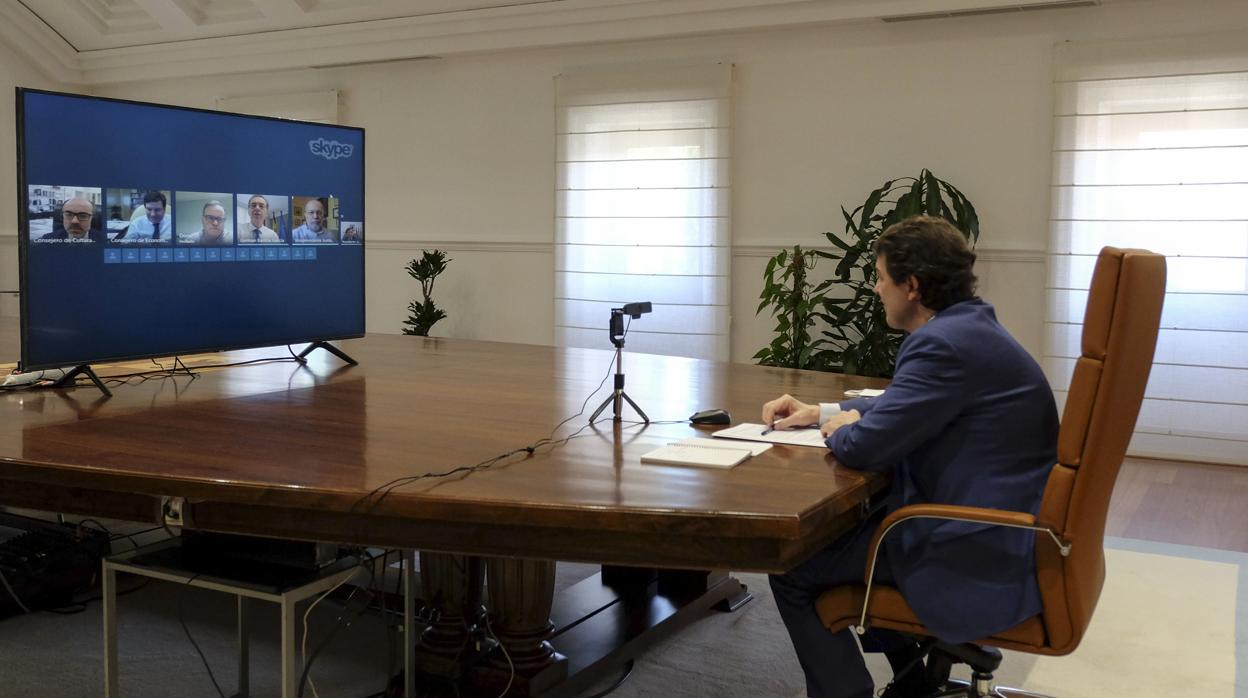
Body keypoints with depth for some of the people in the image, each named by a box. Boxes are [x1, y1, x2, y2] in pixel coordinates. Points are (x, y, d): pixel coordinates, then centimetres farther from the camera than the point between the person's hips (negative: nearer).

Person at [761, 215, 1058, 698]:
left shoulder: (946, 343, -23)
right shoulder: (967, 327, 9)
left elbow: (863, 446, -23)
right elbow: (902, 404, 24)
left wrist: (839, 430, 0)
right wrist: (819, 411, 17)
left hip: (981, 562, -10)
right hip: (1000, 534, 10)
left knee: (791, 570, -3)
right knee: (844, 524, 27)